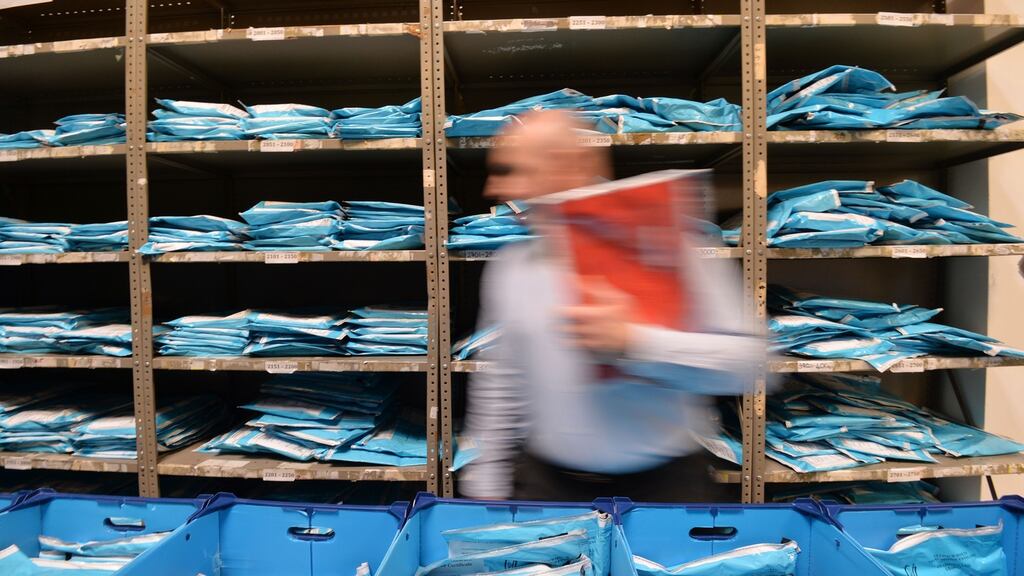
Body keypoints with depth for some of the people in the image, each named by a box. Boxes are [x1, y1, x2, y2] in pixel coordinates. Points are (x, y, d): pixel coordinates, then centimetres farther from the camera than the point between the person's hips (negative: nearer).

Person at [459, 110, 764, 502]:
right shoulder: (509, 267, 3)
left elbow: (744, 361, -14)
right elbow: (498, 389, 8)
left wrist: (630, 341, -25)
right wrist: (486, 488, 9)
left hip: (666, 483, -3)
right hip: (547, 484, 3)